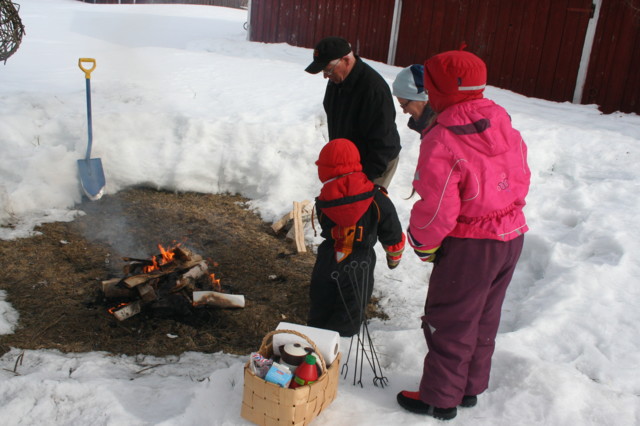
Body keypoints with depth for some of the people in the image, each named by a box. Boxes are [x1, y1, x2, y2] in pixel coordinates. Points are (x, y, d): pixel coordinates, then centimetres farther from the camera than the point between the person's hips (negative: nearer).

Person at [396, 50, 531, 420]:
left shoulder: (441, 142, -25)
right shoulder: (504, 125, -1)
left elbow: (436, 211, -22)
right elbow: (522, 180, 7)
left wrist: (421, 243, -3)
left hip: (469, 247, -8)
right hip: (512, 237, 8)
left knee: (449, 323, 10)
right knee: (483, 320, 22)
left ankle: (440, 399, 25)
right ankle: (470, 388, 39)